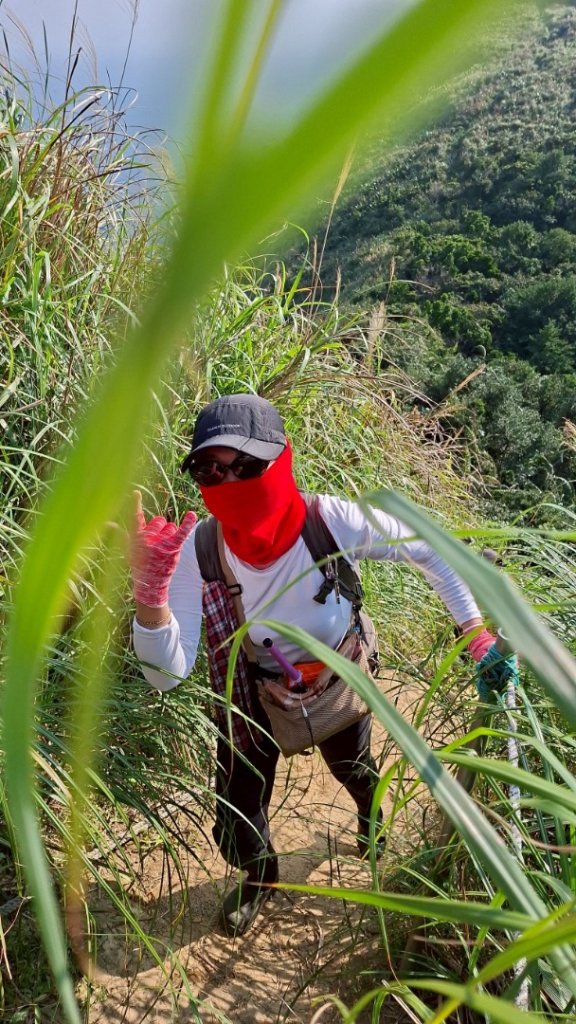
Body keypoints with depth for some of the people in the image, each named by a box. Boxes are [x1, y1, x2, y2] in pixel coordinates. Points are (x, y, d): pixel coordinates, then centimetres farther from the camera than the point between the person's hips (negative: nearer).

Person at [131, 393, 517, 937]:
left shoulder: (335, 521, -35)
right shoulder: (197, 549, -32)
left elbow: (432, 550, -19)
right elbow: (167, 675, -34)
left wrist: (475, 630, -22)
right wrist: (149, 596, -50)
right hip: (253, 687, 0)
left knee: (352, 768, 27)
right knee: (237, 803, 8)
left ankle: (370, 814, 68)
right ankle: (258, 876, 47)